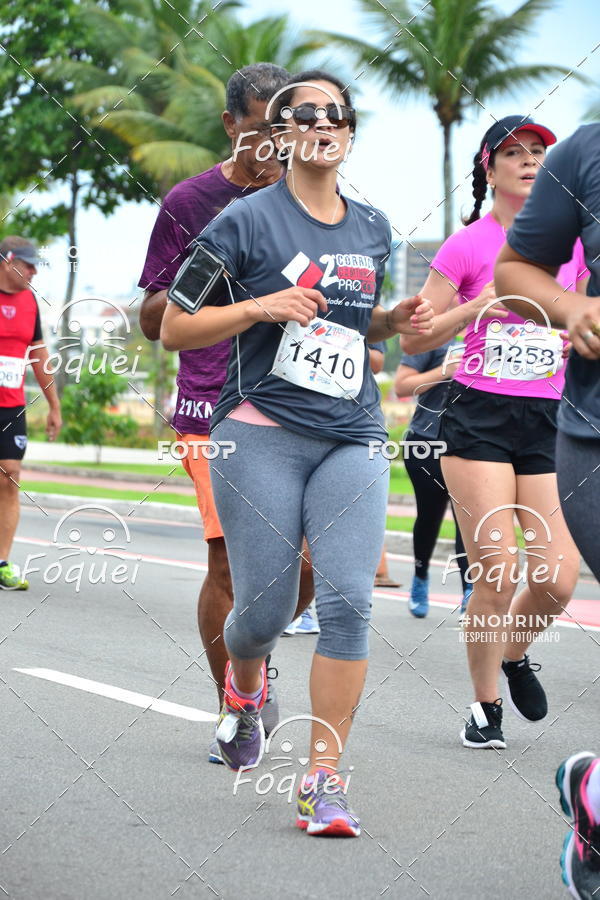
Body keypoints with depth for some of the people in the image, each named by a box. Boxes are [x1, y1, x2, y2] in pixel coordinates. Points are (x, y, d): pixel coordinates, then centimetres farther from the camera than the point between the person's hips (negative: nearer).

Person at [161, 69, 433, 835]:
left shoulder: (373, 231, 14)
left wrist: (395, 321, 9)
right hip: (262, 434, -3)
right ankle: (244, 685, 37)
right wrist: (259, 307, -15)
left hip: (352, 438, 3)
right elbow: (173, 330, -1)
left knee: (348, 600, -13)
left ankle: (324, 778, -7)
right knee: (265, 607, -1)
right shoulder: (247, 221, -2)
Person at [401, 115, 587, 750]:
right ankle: (486, 705, 11)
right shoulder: (468, 245, -1)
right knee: (496, 573, -9)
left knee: (557, 581, -6)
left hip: (550, 420, 3)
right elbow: (416, 337, 1)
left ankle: (514, 652, 27)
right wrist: (477, 306, -14)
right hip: (480, 418, -3)